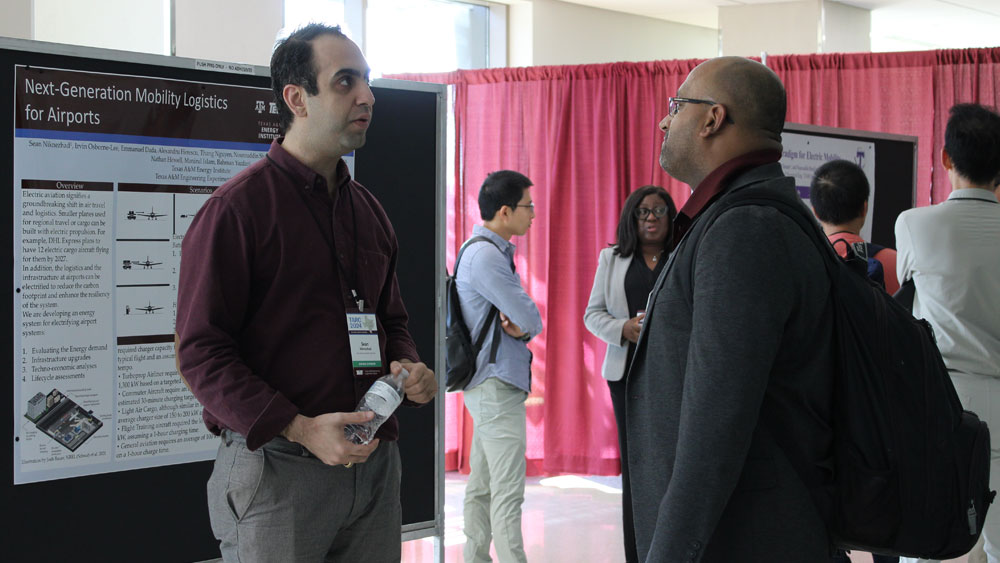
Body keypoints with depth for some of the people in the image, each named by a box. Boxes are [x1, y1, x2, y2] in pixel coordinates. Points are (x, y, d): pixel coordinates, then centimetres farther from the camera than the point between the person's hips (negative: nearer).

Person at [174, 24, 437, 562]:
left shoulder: (368, 209, 14)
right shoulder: (238, 206, -8)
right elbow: (201, 351, -13)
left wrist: (409, 366, 2)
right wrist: (300, 430, -21)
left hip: (374, 464, 7)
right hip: (277, 469, -6)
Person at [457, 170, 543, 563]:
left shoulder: (494, 251, 16)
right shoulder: (486, 255, -17)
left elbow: (529, 318, 13)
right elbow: (531, 320, -20)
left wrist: (518, 325, -9)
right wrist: (525, 325, 3)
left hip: (490, 384, 10)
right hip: (497, 383, -10)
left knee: (482, 484, 13)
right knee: (508, 489, -10)